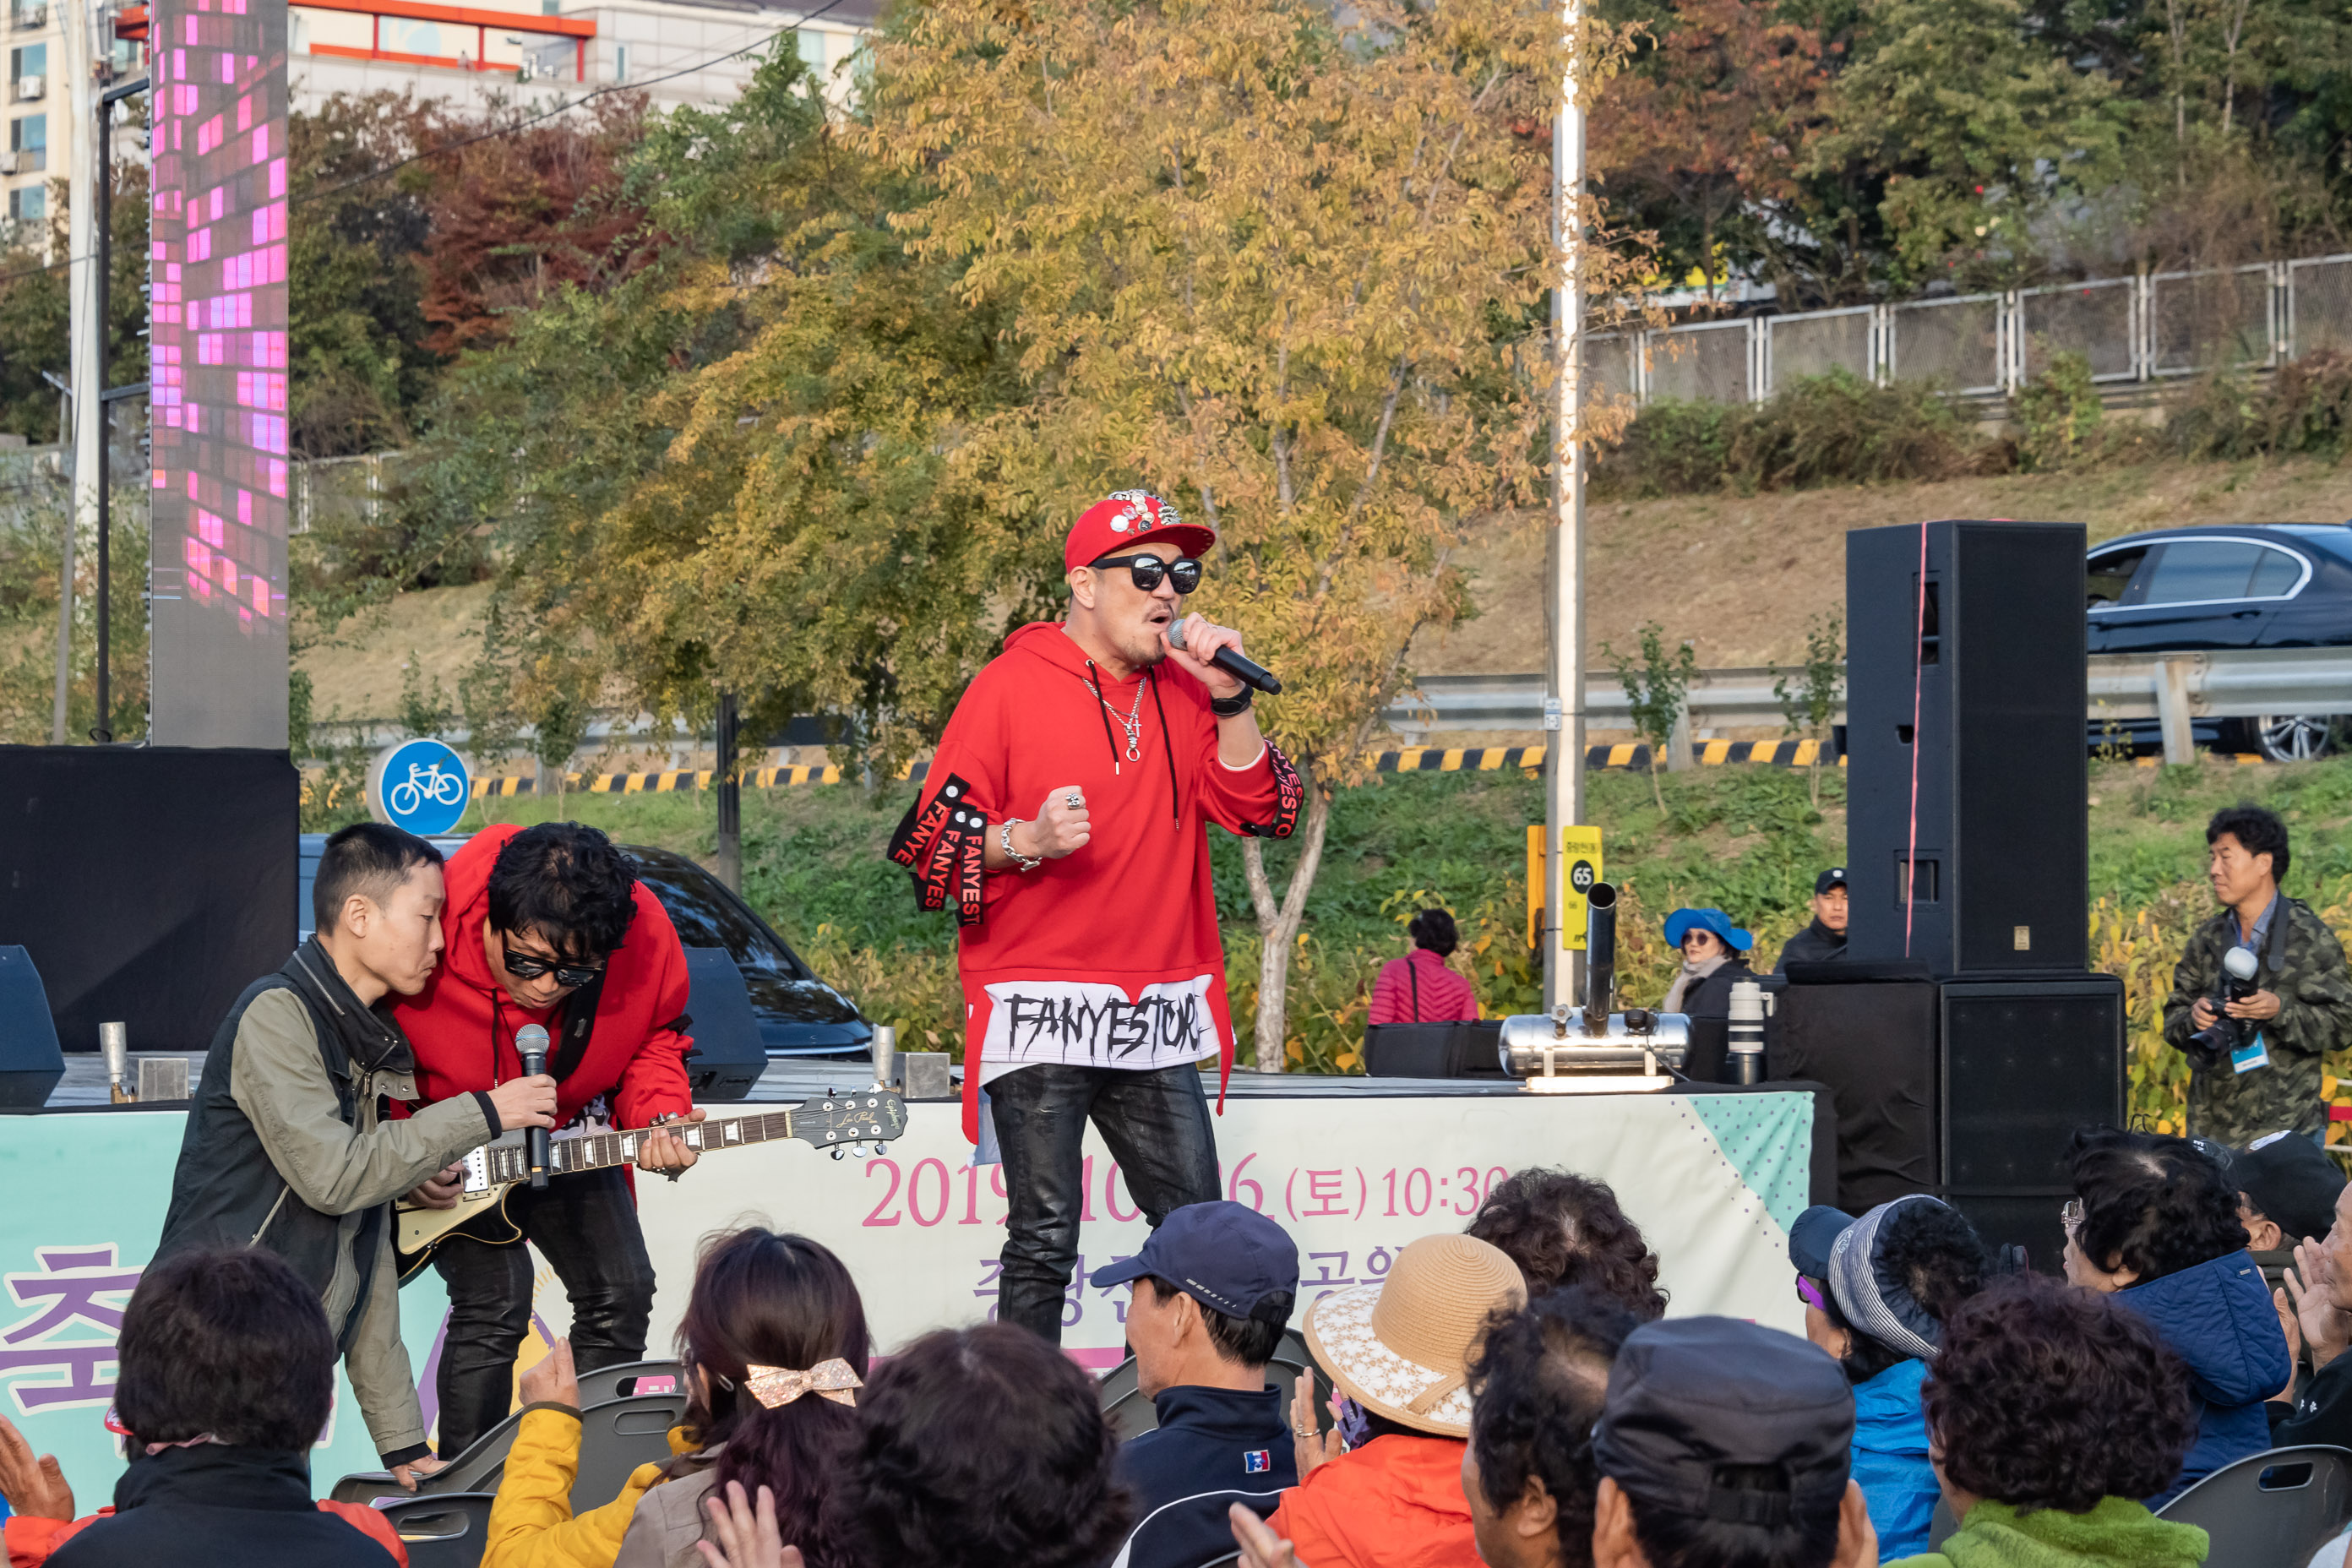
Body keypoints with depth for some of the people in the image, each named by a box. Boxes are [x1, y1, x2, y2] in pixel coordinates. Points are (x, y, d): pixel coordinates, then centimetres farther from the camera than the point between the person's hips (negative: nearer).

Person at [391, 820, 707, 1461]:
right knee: (494, 1299, -18)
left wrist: (660, 1119, -23)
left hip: (569, 1130, 4)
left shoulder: (644, 932, -26)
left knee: (620, 1292, -1)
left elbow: (654, 1041, -5)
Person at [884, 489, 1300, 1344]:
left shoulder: (1183, 693, 13)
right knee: (1044, 1243, -6)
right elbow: (932, 839, -5)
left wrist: (1229, 697, -5)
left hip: (1158, 1017, 5)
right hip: (1039, 1012, -5)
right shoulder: (1011, 686, -3)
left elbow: (1259, 812, 5)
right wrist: (1024, 841, -23)